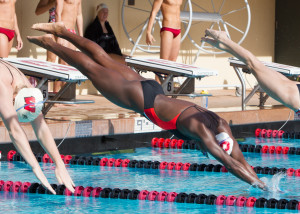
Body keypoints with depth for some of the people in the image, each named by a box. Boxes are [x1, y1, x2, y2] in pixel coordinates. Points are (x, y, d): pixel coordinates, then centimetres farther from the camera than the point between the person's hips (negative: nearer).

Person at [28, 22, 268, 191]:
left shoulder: (222, 126, -14)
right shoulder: (201, 129, -34)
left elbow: (240, 160, -8)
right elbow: (227, 162, -39)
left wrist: (257, 178, -17)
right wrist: (259, 185, -41)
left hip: (153, 90, 6)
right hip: (143, 100, -6)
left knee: (106, 62, 21)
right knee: (92, 69, 12)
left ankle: (63, 31, 37)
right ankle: (49, 43, 29)